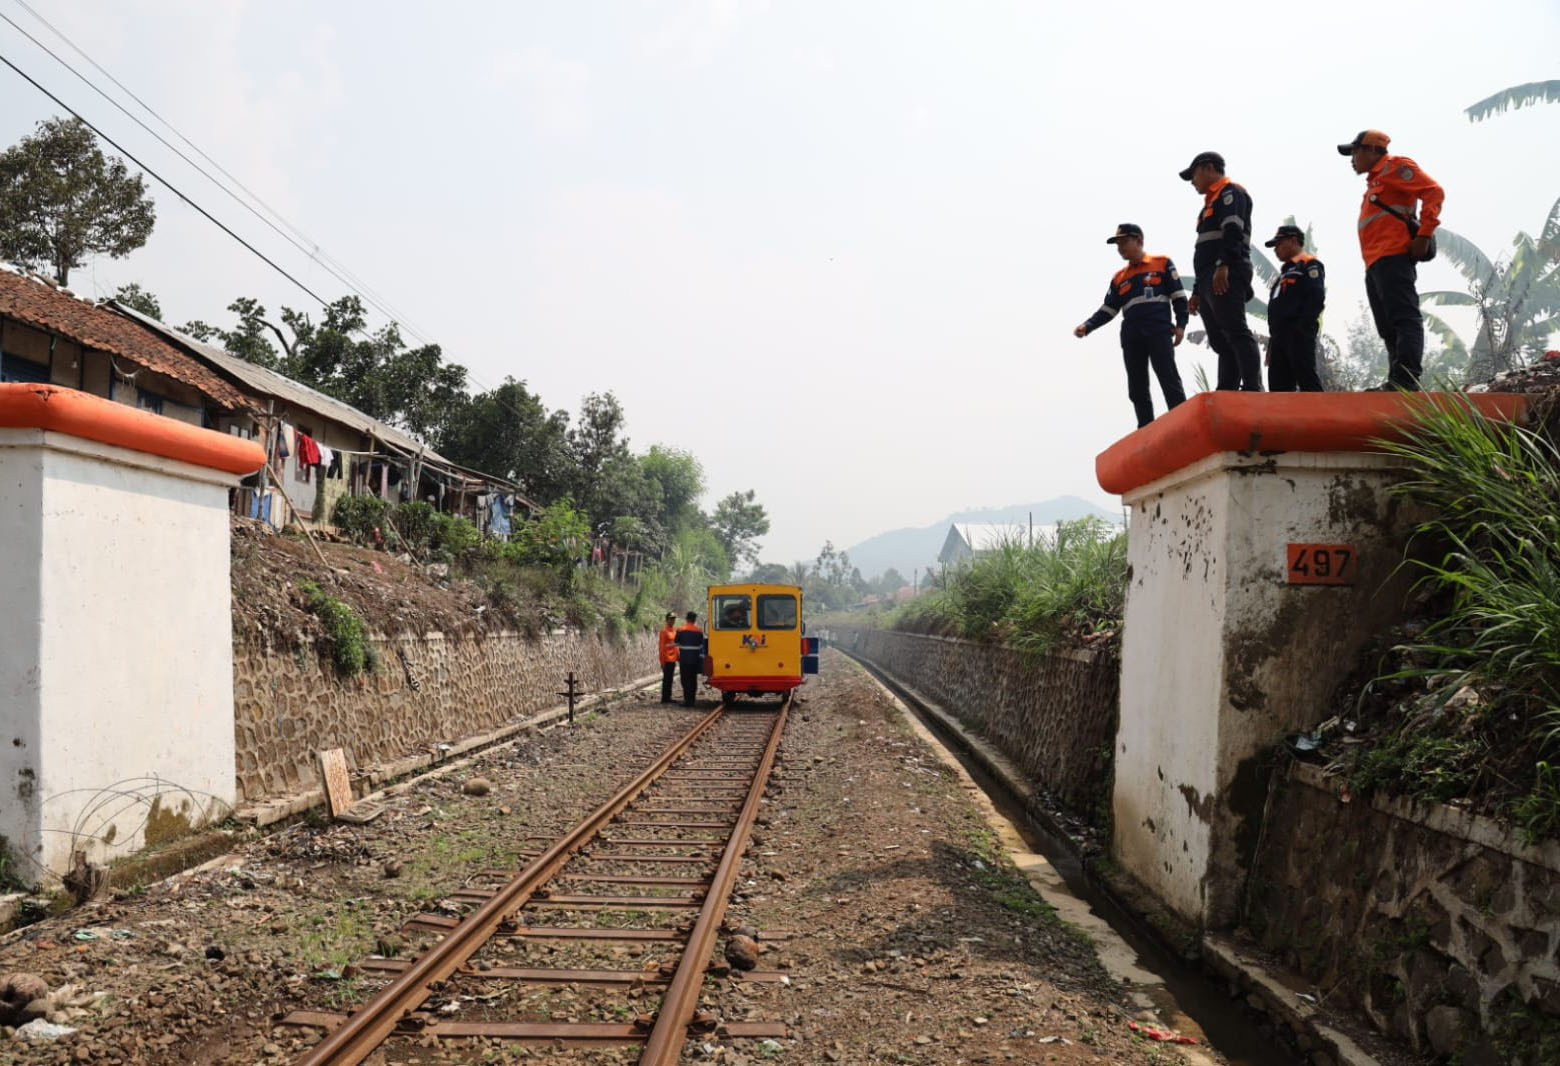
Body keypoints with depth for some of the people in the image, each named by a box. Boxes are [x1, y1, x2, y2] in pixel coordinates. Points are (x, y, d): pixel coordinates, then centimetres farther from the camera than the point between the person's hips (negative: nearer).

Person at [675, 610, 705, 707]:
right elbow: (702, 647, 2)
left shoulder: (680, 629, -3)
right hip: (695, 659, 2)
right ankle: (691, 700, 12)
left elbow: (676, 643, 4)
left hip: (684, 659, -2)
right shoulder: (699, 631, 1)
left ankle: (687, 700, -8)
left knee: (685, 679, 0)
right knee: (693, 679, 9)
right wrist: (702, 659, 7)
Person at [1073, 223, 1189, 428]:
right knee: (1137, 389, 2)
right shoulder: (1119, 277, 20)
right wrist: (1087, 326, 1)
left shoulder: (1162, 263, 10)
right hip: (1131, 337, 5)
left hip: (1159, 331, -5)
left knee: (1169, 382, -13)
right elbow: (1108, 309, 17)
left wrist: (1181, 324, -6)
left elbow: (1178, 296, 5)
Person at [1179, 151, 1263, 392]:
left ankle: (1253, 389, -27)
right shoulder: (1212, 202, 31)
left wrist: (1223, 265, -28)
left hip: (1227, 276, -10)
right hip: (1211, 281, 10)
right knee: (1221, 342, 3)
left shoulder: (1231, 192, 3)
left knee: (1236, 332, -19)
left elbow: (1233, 231, -15)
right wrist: (1198, 291, 28)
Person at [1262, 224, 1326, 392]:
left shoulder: (1309, 265, 3)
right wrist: (1272, 341, 19)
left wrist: (1301, 327, -21)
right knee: (1278, 387, 2)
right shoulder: (1285, 272, 31)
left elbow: (1316, 298, -12)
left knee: (1307, 383, -16)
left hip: (1299, 334, -9)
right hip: (1280, 335, 9)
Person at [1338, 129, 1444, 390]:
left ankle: (1406, 378, -26)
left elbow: (1434, 192, -9)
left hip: (1392, 258, -10)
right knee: (1389, 329, 6)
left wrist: (1424, 235, -15)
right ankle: (1397, 382, 5)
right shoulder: (1374, 180, 28)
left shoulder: (1394, 167, 2)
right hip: (1375, 264, 10)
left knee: (1405, 319, -17)